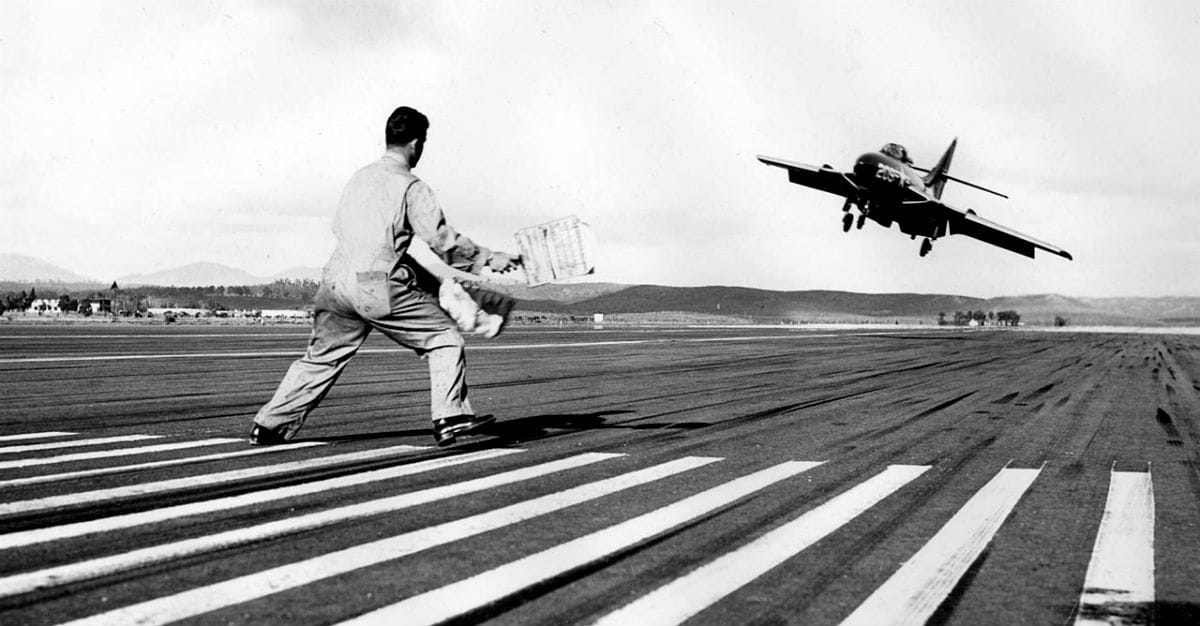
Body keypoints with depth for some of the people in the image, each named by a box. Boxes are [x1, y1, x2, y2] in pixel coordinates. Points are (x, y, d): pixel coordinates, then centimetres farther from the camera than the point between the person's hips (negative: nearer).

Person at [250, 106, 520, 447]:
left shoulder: (359, 177, 15)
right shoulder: (411, 187, -4)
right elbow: (443, 240, -7)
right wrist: (488, 258, 1)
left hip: (338, 278, 7)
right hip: (380, 287, -7)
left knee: (321, 357, 18)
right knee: (445, 338, 5)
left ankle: (269, 425, 20)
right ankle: (450, 416, -1)